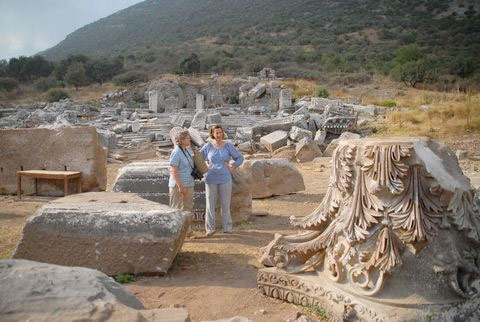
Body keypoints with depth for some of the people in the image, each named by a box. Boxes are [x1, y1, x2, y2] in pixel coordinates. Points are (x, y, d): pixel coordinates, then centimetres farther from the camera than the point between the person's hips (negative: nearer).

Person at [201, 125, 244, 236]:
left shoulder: (228, 146, 0)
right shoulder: (208, 146, 0)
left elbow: (240, 157, 8)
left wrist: (232, 167, -2)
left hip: (225, 179, 0)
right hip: (211, 179, 0)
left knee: (225, 204, 5)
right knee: (210, 204, 3)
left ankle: (227, 227, 17)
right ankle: (210, 228, 12)